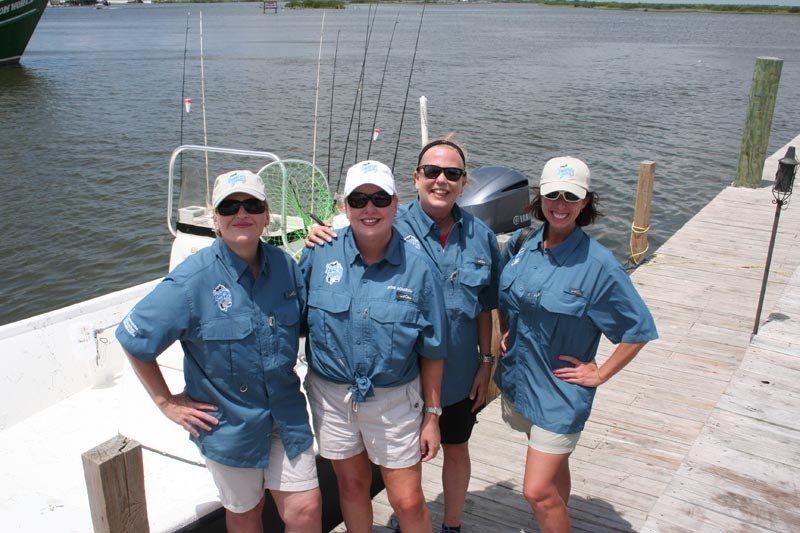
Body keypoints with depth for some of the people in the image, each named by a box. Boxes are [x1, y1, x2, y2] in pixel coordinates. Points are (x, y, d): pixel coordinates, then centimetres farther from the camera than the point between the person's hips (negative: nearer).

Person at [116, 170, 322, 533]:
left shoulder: (284, 266, -6)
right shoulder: (193, 279, -19)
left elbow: (302, 322, 13)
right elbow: (134, 339, -11)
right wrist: (166, 402, -7)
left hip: (287, 415, 3)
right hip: (228, 422, -3)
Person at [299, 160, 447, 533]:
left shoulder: (417, 268, -11)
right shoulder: (319, 255, -9)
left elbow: (431, 351, -4)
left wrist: (432, 414, -1)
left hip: (395, 397, -1)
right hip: (331, 394, 2)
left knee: (408, 502, 6)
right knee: (351, 486, 20)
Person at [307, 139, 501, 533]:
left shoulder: (479, 235, -4)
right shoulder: (392, 227, -14)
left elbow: (484, 307, 3)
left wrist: (486, 362, 2)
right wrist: (320, 244, -26)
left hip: (460, 373, 3)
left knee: (456, 449, 21)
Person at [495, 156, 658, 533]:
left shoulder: (598, 264, -17)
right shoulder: (520, 244, -1)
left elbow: (639, 329, -11)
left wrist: (600, 374, -10)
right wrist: (506, 333, 7)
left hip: (560, 391, -5)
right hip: (517, 379, 5)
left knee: (538, 491, -6)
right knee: (553, 466, 23)